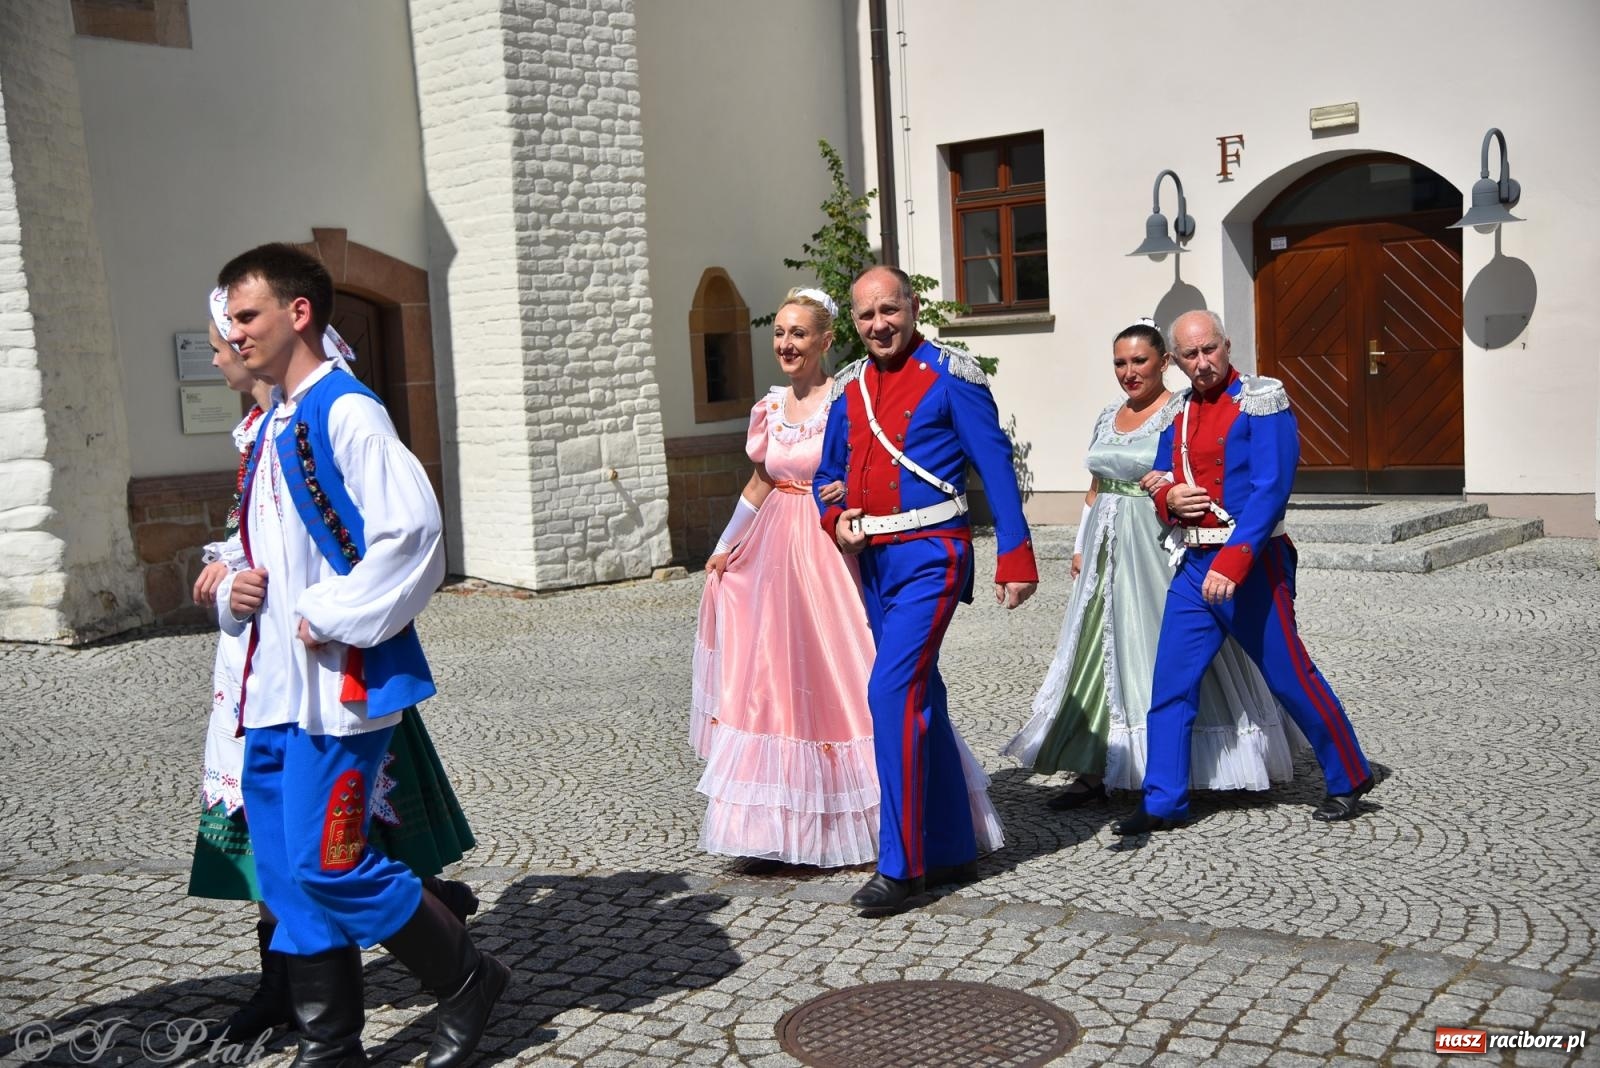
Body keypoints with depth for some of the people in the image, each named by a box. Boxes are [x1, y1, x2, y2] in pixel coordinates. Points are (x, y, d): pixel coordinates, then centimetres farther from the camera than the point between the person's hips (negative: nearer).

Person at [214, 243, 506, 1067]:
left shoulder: (345, 413, -12)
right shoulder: (269, 428, 16)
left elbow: (411, 533, -22)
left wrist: (333, 618, -19)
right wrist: (237, 592, 7)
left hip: (336, 682, -9)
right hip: (272, 684, 9)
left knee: (328, 862, -6)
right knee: (284, 870, 11)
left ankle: (468, 981, 15)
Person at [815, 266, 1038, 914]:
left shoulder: (950, 376, -6)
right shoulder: (849, 387, 13)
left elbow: (996, 467, -8)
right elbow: (827, 474, 21)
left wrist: (1014, 559, -14)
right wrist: (835, 521, 0)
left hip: (930, 556, -7)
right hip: (875, 562, 7)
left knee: (891, 690, -16)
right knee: (919, 699, 12)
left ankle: (899, 864, -9)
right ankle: (951, 849, 23)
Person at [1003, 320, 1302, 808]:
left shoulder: (1181, 414, -6)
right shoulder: (1108, 417, 14)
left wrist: (1174, 481, -26)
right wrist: (1081, 546, 15)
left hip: (1159, 547, -7)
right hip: (1110, 548, 7)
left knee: (1161, 653, -2)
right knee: (1100, 652, 5)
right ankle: (1095, 771, 10)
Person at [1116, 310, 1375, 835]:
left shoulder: (1261, 399, -9)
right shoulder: (1178, 412, 11)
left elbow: (1270, 490, -18)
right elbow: (1161, 482, 19)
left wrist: (1231, 563, -26)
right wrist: (1168, 498, -6)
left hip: (1252, 560, -6)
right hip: (1194, 564, 6)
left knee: (1290, 677, 2)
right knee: (1170, 683, 3)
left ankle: (1348, 780, 22)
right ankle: (1164, 802, 11)